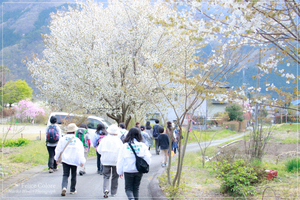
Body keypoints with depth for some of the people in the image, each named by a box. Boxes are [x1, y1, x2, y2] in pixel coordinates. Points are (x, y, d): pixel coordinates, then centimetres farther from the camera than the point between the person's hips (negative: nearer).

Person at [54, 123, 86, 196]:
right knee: (73, 175, 13)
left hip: (65, 160, 1)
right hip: (74, 160, -1)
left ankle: (64, 187, -22)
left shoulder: (62, 139, -1)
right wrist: (82, 161, -4)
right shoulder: (77, 140, -8)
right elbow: (80, 152, -8)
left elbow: (58, 150, 6)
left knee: (65, 175, 2)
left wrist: (57, 158, 19)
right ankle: (72, 190, 21)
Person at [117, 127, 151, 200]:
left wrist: (120, 171, 8)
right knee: (136, 188, 16)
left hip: (128, 170, -1)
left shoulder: (125, 146, -6)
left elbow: (120, 160, -1)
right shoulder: (142, 145, -4)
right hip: (139, 170, 2)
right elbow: (148, 158, -6)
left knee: (128, 188, 7)